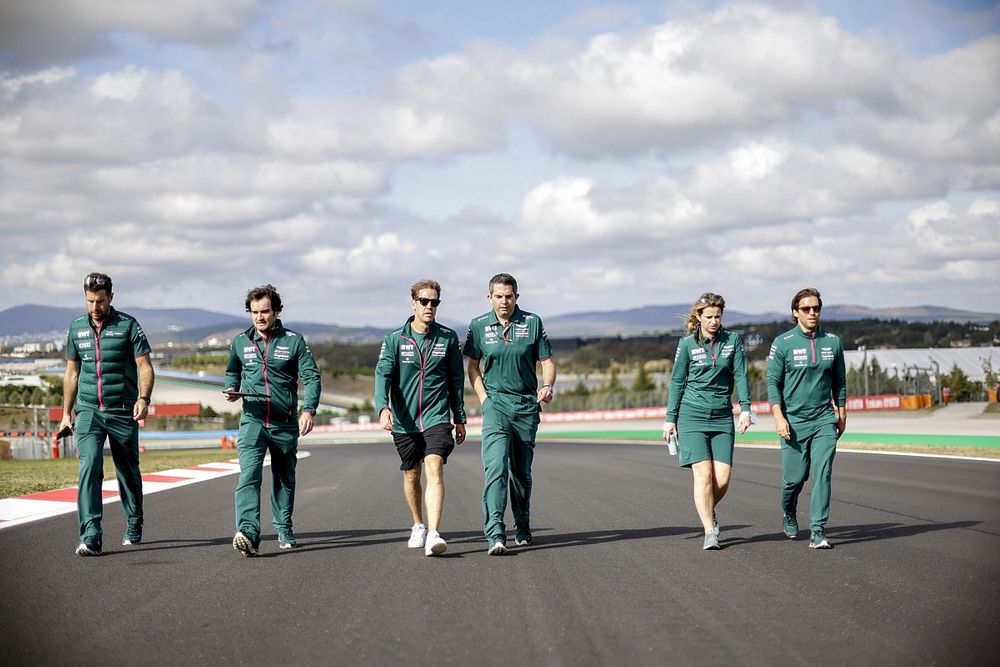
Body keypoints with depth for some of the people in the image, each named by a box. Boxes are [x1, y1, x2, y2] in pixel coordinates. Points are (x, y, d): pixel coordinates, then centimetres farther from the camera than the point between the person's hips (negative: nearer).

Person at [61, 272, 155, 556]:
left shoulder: (128, 326, -3)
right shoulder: (77, 328, 9)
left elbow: (145, 367, -5)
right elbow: (72, 373, 17)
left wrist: (143, 399, -22)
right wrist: (66, 413, 15)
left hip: (123, 412, -2)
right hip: (88, 411, 2)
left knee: (128, 472, 10)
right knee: (89, 467, -16)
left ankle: (134, 527, 31)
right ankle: (91, 536, -22)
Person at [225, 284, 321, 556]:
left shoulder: (293, 341, 0)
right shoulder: (240, 342, 7)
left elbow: (311, 377, -4)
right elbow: (232, 372, 25)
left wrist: (309, 410, -19)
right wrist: (232, 389, 2)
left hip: (285, 423, 0)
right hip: (252, 420, 0)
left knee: (285, 479, 13)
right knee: (249, 474, -19)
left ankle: (284, 529, 32)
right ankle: (248, 533, -32)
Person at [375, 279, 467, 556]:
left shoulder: (448, 338, 3)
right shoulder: (394, 340, -1)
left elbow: (456, 379, 11)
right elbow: (382, 375, -12)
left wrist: (460, 418, 13)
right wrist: (383, 408, -30)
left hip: (436, 417, -1)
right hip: (404, 420, 1)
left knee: (435, 470, -18)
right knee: (411, 474, 14)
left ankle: (433, 534, -27)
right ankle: (418, 526, 36)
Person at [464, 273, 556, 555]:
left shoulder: (532, 323, 2)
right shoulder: (479, 326, 3)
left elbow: (547, 361, 7)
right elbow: (473, 366, 13)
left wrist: (547, 386, -13)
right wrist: (483, 397, 1)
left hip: (527, 405, 1)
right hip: (496, 404, -1)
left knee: (522, 471, 10)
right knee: (496, 467, -17)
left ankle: (522, 528, 29)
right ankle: (495, 534, -25)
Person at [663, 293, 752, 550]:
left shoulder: (733, 340, 5)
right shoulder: (687, 344, 2)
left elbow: (740, 375, 3)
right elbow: (677, 381, 7)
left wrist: (745, 408, -9)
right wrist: (670, 418, 7)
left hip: (722, 416, 2)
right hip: (692, 415, -2)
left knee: (722, 479, -5)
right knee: (703, 474, -12)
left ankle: (708, 511, 26)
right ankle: (710, 532, -7)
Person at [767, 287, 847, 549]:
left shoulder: (833, 342, 7)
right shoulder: (783, 343, -3)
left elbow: (839, 381, 15)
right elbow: (773, 382, -3)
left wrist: (842, 414, 15)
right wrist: (779, 417, -11)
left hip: (824, 420, 2)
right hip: (793, 422, -2)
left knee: (823, 474, -10)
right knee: (794, 477, 4)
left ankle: (818, 530, -8)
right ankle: (788, 513, 35)